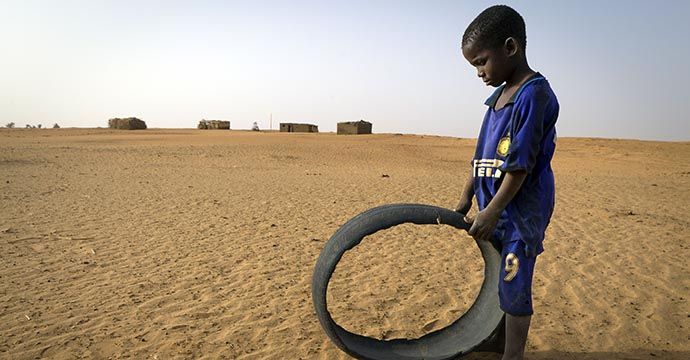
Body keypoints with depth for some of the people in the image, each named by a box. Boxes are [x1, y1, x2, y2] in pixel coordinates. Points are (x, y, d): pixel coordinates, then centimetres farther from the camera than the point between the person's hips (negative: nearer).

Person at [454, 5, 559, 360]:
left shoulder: (534, 94, -16)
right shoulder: (499, 96, 11)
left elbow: (521, 164, -20)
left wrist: (492, 211, -18)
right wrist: (466, 198, 12)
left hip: (521, 211, -8)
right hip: (494, 209, 8)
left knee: (514, 288, 2)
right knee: (498, 280, 19)